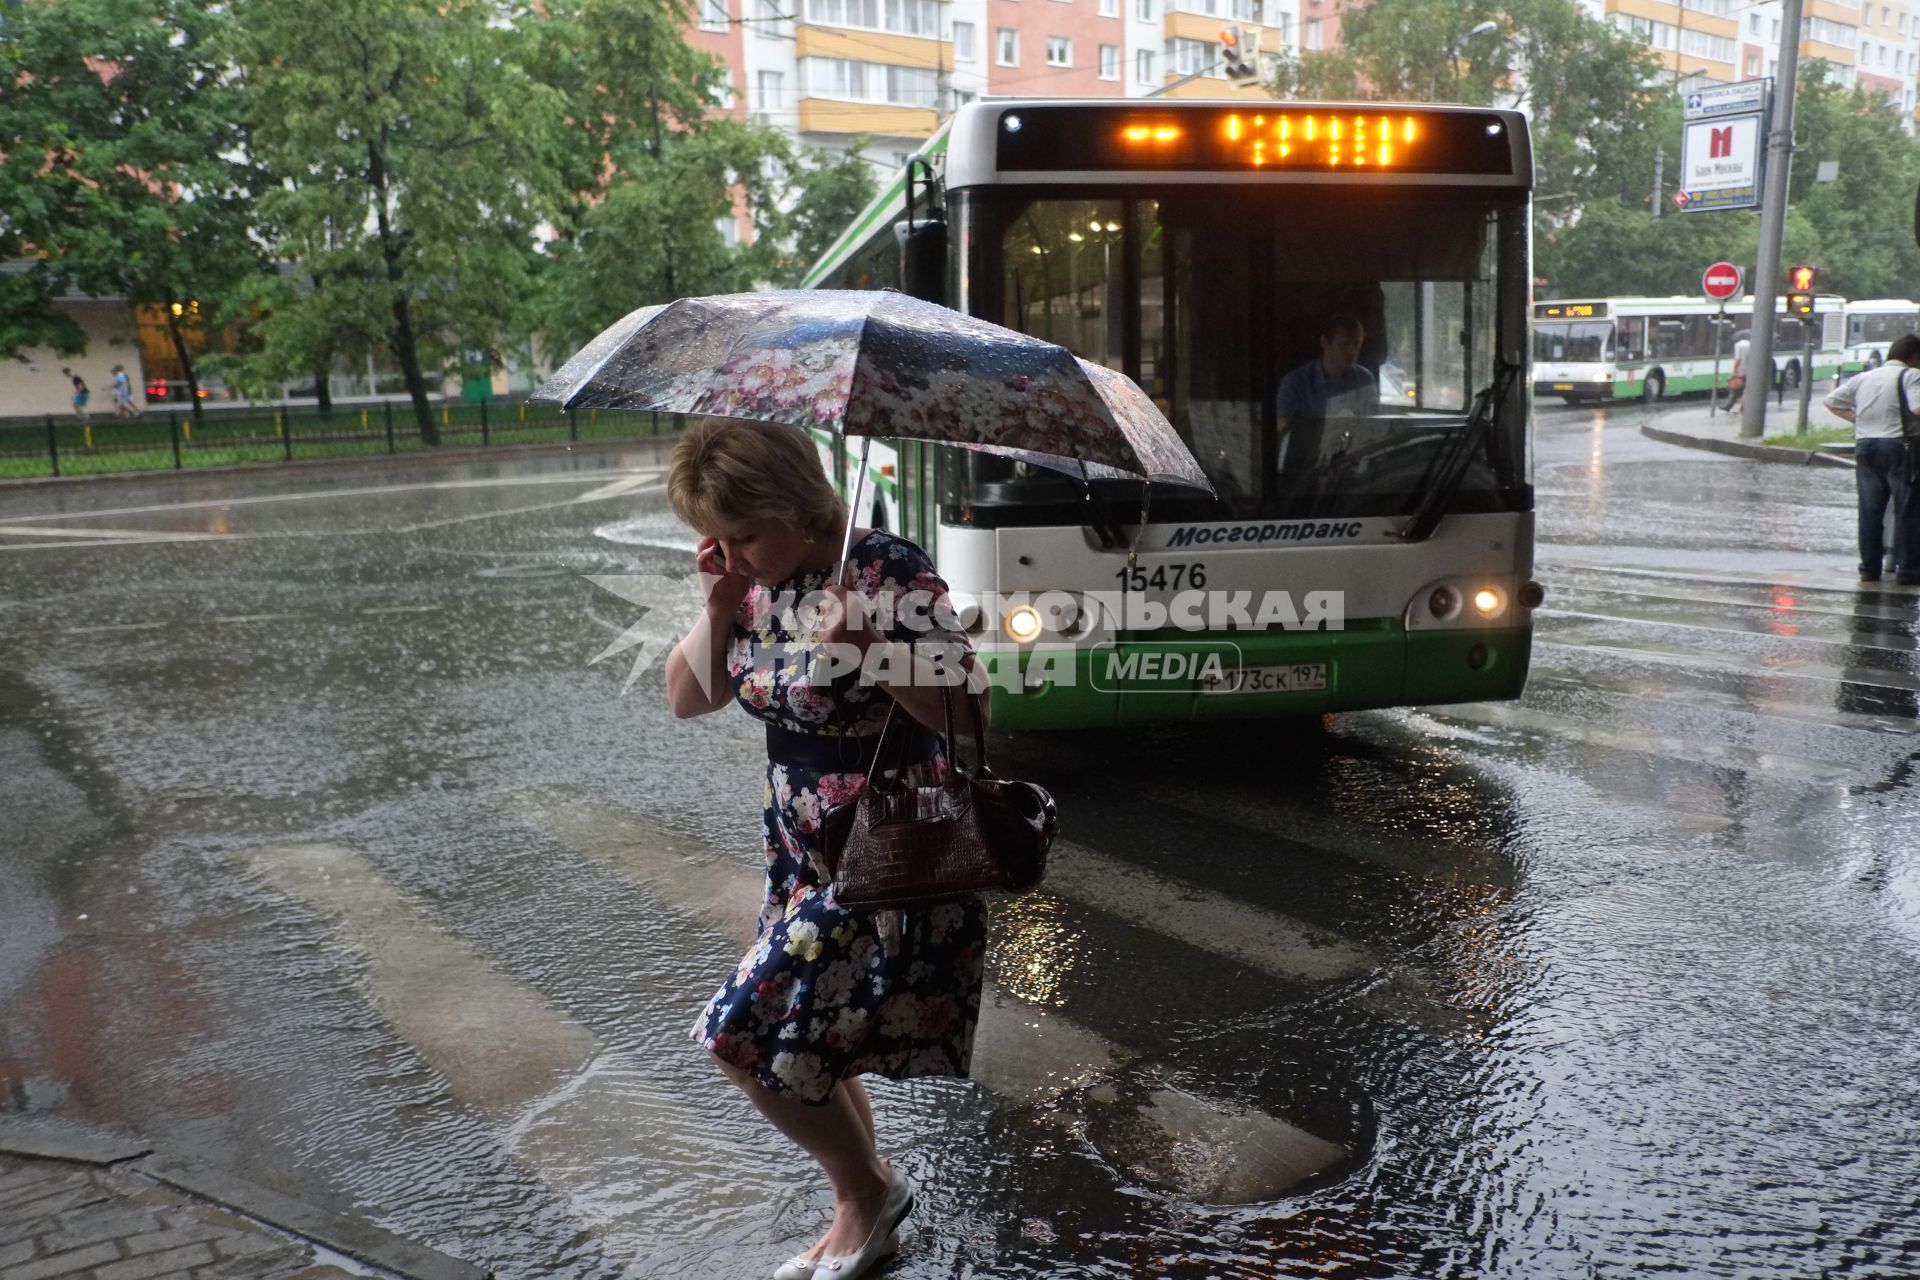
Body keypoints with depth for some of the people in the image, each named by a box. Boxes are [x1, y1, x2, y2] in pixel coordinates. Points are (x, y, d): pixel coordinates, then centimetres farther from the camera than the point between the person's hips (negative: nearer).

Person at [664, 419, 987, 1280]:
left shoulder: (890, 574, -21)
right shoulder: (753, 580, 1)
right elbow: (686, 698, 5)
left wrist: (866, 647, -33)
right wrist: (719, 604, -9)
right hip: (801, 851, 8)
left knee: (747, 1035, -9)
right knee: (804, 1041, 17)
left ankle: (867, 1192, 16)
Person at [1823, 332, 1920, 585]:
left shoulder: (1864, 377, 15)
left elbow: (1831, 400, 18)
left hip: (1864, 446, 6)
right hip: (1897, 446, -5)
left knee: (1870, 510, 9)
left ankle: (1869, 567, 11)